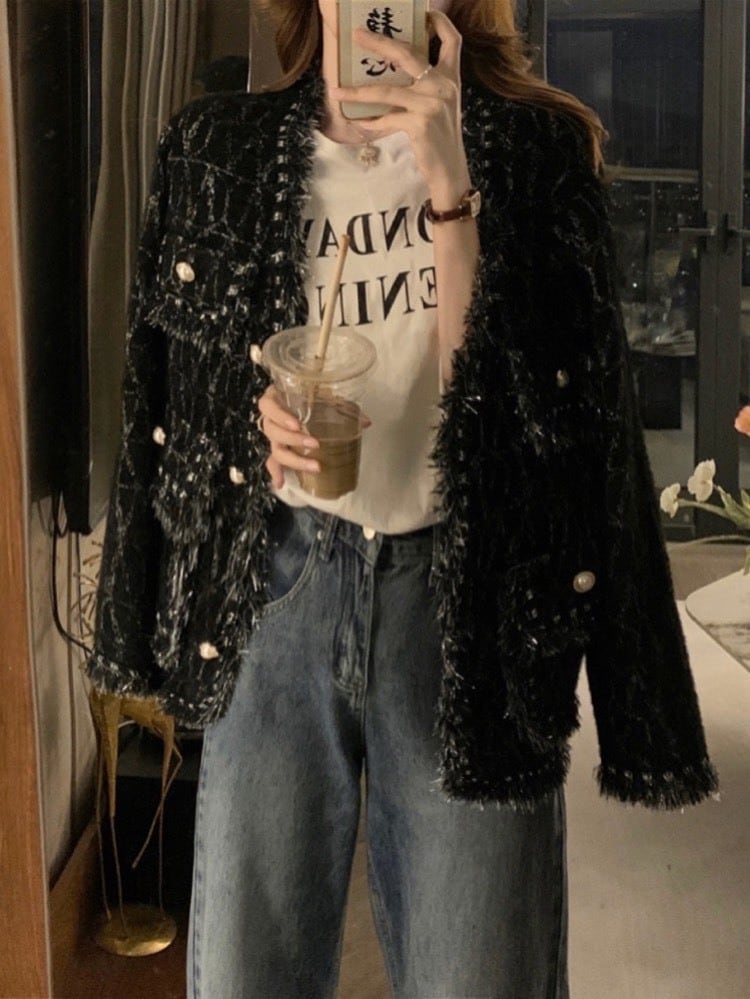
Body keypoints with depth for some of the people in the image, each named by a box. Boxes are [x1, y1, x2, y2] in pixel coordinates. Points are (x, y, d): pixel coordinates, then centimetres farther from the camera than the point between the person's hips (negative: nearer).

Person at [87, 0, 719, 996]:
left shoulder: (532, 148, 1)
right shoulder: (216, 147, 7)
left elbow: (503, 385, -11)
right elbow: (169, 390, 13)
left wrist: (449, 182, -19)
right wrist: (250, 416, -8)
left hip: (469, 591, -1)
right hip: (277, 580, 2)